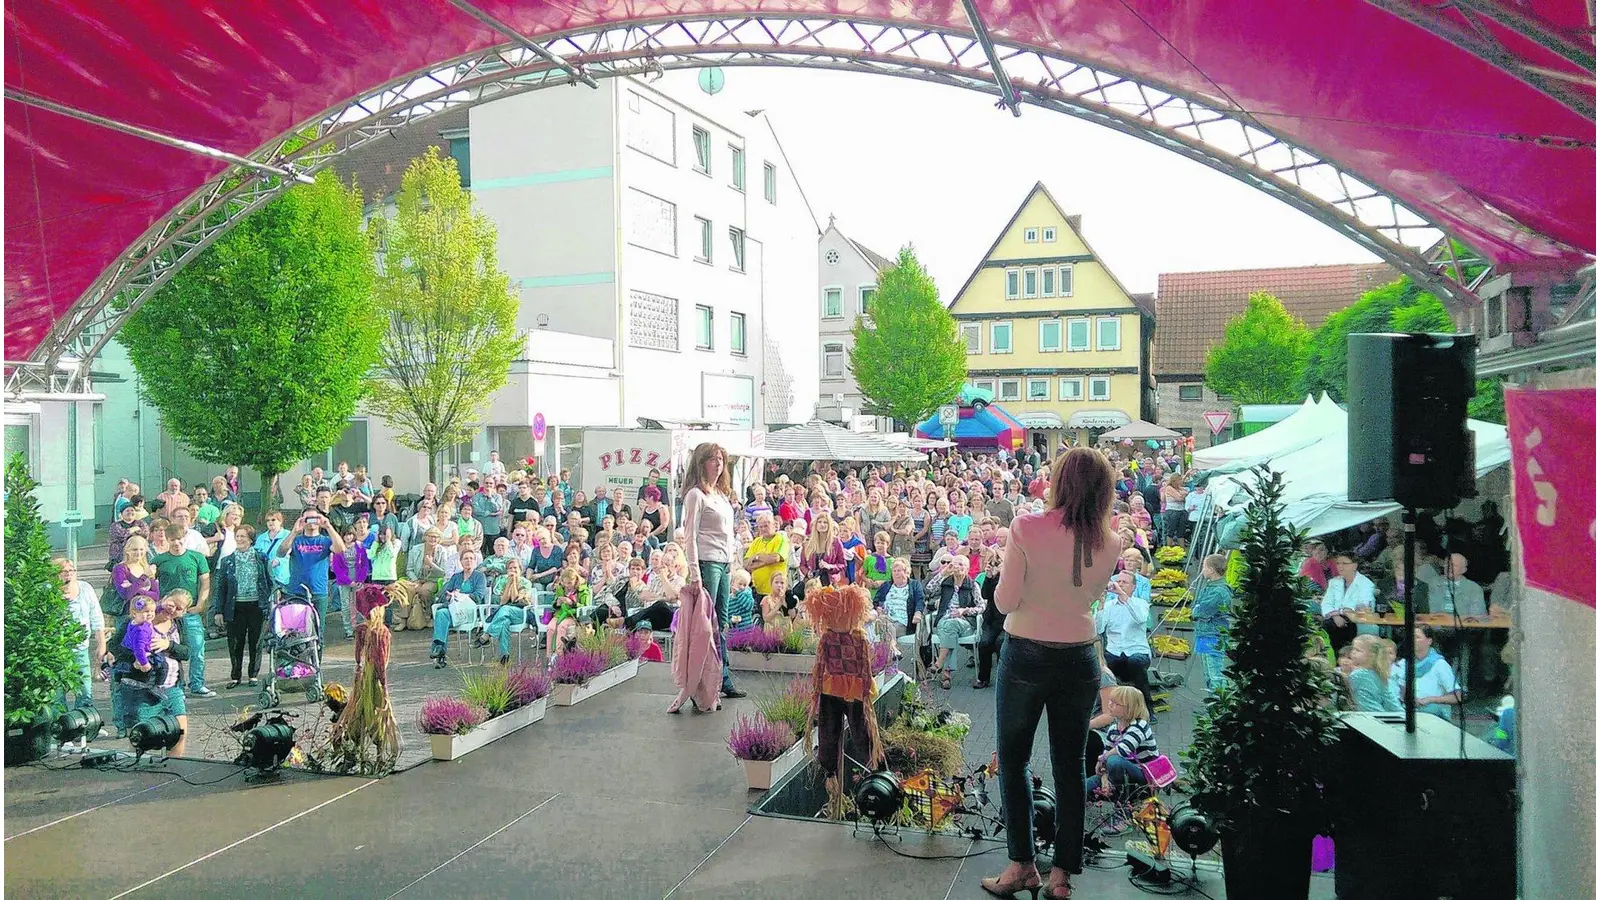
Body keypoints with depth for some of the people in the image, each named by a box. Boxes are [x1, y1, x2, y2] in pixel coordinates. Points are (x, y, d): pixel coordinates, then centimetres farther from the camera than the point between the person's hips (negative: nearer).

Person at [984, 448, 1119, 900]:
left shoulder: (1027, 527, -17)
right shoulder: (1109, 543, -4)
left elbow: (1005, 601, -13)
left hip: (1026, 656, -3)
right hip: (1080, 658, 3)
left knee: (1013, 760, 13)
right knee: (1070, 765, 13)